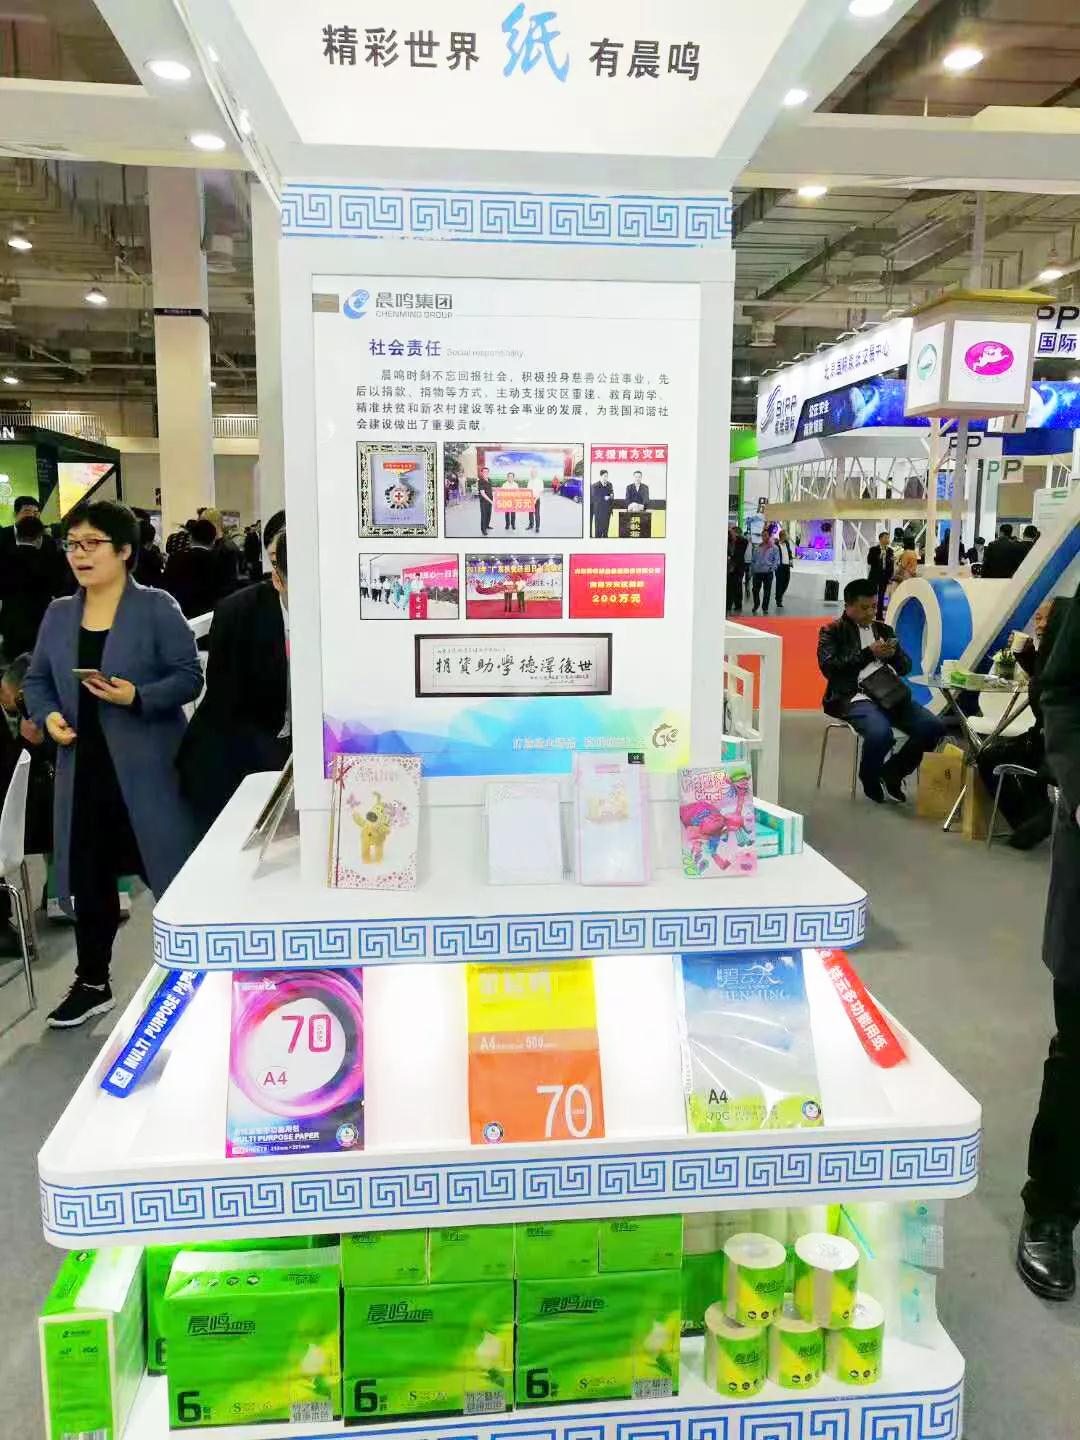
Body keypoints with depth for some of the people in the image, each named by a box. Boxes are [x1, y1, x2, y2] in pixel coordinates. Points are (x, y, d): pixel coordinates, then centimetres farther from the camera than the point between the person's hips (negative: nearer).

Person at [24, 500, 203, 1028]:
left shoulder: (157, 608, -5)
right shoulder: (58, 614, 11)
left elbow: (189, 677, -8)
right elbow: (36, 679, 16)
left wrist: (137, 697, -23)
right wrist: (48, 716, -3)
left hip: (147, 766, -5)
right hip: (83, 766, 5)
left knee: (172, 873, 3)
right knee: (88, 876, 13)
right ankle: (92, 983, 28)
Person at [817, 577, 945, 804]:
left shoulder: (884, 629, 22)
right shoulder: (832, 631, 7)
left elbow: (906, 667, 22)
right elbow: (829, 667, -8)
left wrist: (894, 655, -2)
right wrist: (868, 654, -11)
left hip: (890, 694, 6)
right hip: (854, 697, -6)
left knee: (933, 727, -16)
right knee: (881, 733, -35)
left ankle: (893, 771, 8)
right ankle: (870, 777, -1)